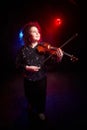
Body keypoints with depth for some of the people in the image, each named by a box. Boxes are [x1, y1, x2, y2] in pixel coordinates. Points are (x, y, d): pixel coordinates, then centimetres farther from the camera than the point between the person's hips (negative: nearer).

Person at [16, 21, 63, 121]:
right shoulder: (23, 50, -10)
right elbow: (18, 65, -4)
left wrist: (58, 58, -39)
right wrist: (26, 67, -21)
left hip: (41, 78, -1)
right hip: (28, 79, 1)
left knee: (41, 96, 15)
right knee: (30, 96, 24)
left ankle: (40, 111, 44)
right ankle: (31, 106, 58)